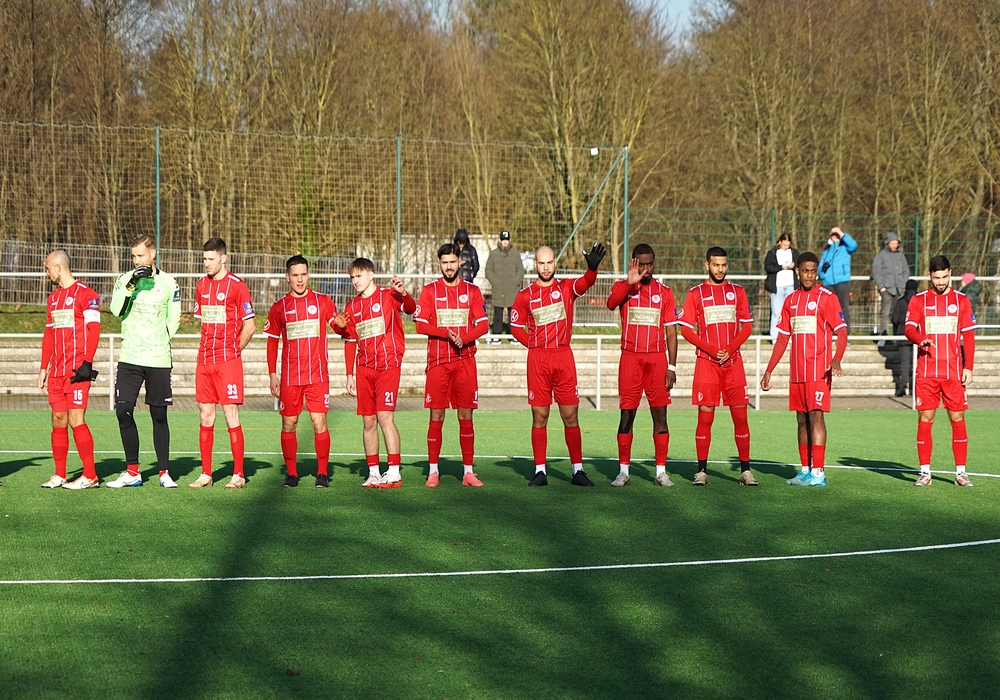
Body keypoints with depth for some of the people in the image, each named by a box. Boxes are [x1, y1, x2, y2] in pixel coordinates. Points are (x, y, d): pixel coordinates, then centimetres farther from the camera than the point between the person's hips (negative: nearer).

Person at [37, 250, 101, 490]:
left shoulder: (86, 294, -6)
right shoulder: (54, 297, 19)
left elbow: (94, 330, -11)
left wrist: (87, 362, -18)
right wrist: (44, 367, 19)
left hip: (77, 371, -7)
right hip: (57, 371, 7)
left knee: (76, 420, -10)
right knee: (58, 421, 7)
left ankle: (90, 476, -6)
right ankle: (59, 475, 12)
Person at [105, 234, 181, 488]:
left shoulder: (168, 283, 4)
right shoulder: (124, 279, 6)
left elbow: (173, 320, 10)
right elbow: (116, 309, -9)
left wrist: (159, 343, 8)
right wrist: (131, 285, -18)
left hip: (158, 360, -1)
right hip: (129, 359, 1)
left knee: (159, 415, 3)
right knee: (123, 411, -5)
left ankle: (164, 472, 11)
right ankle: (132, 472, 5)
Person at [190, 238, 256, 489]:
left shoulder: (236, 286, -7)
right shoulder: (201, 285, 12)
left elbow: (250, 326, -5)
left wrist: (233, 351, -3)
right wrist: (207, 350, 14)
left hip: (228, 361, -6)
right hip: (204, 361, 6)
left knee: (231, 416, -6)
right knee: (206, 417, 7)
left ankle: (238, 475, -1)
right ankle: (206, 474, 12)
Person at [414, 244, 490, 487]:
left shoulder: (472, 291, 8)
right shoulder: (429, 291, 5)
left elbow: (483, 324, 3)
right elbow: (421, 325, -2)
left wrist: (464, 338, -15)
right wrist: (447, 333, -15)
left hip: (465, 360, 1)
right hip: (438, 362, -1)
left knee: (466, 416, 2)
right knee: (436, 416, -1)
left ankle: (468, 471, 6)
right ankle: (433, 471, 5)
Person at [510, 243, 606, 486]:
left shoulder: (566, 287, 4)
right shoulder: (525, 295, 5)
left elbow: (586, 283, -17)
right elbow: (516, 326, 13)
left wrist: (593, 268, -37)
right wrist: (534, 344, 3)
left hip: (564, 357, 0)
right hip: (537, 359, 0)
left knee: (571, 416, 2)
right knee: (539, 417, 4)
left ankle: (578, 470, 6)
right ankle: (540, 471, 8)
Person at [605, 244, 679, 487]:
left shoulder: (664, 292, 8)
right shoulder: (623, 287, 5)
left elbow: (671, 332, 8)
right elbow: (611, 303, -19)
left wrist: (672, 366, 1)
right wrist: (630, 283, -31)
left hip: (657, 359, 1)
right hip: (630, 358, -1)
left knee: (660, 415, 1)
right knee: (627, 415, 0)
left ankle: (661, 472, 5)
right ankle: (623, 471, 5)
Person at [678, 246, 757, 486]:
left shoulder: (737, 291, 10)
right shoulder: (696, 293, 4)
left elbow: (747, 327, 8)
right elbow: (685, 329, 0)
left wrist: (730, 349, -7)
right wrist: (711, 349, -10)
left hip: (733, 362, 2)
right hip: (706, 363, -2)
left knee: (740, 416, 0)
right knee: (705, 417, -3)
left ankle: (745, 470, 4)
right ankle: (702, 470, 3)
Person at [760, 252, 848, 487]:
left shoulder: (827, 298, -4)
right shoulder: (791, 300, 14)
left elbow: (841, 331, -11)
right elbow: (782, 338, 18)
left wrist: (837, 359, -29)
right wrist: (768, 371, 15)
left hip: (819, 370, -6)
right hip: (797, 371, 6)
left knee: (816, 416, -10)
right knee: (802, 419, 9)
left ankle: (818, 472, -12)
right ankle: (805, 470, 15)